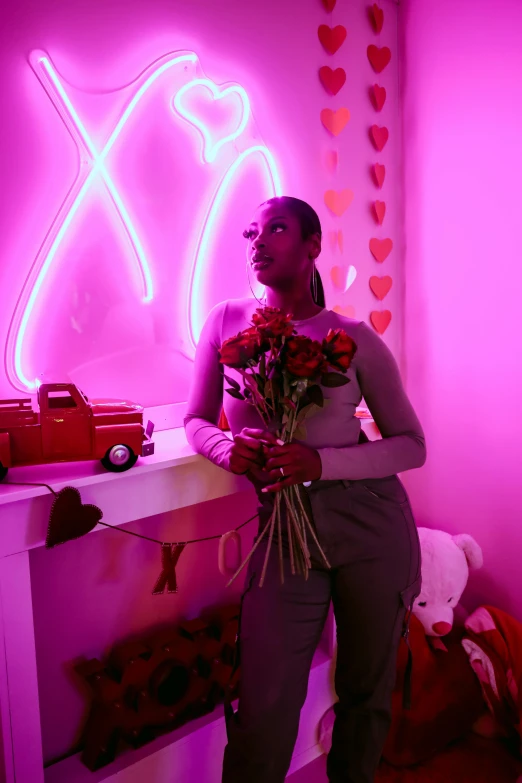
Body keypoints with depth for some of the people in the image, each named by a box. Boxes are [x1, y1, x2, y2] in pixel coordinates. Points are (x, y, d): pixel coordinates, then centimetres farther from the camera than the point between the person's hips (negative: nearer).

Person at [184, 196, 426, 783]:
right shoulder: (227, 322, 3)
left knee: (366, 691, 16)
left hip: (371, 524, 0)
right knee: (263, 712, 2)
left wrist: (321, 462, -18)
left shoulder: (354, 339, -4)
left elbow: (411, 446, -1)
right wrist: (226, 447, -14)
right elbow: (196, 421, 11)